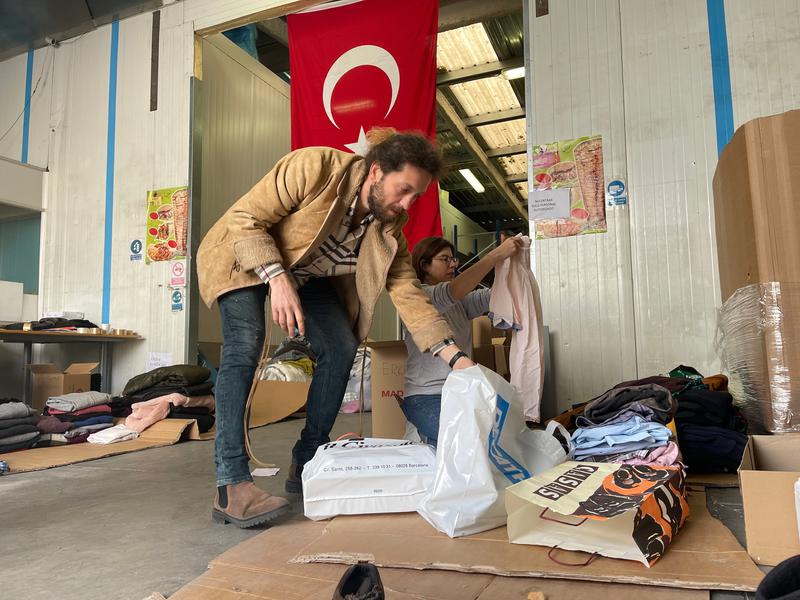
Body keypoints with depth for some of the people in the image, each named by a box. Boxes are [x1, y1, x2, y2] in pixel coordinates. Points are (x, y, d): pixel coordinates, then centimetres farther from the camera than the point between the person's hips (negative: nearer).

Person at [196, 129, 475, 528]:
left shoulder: (389, 227, -15)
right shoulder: (314, 167, -31)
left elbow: (409, 294, -18)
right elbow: (245, 218, -26)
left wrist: (456, 358, -27)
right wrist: (277, 278, -38)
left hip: (305, 274, 5)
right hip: (244, 259, -5)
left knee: (341, 349, -10)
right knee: (245, 345, -27)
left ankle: (306, 465, 2)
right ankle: (231, 486, -27)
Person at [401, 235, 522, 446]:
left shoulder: (459, 302, 17)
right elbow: (452, 291, -27)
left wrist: (506, 261, -14)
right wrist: (497, 255, -29)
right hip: (427, 398, -8)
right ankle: (426, 437, 4)